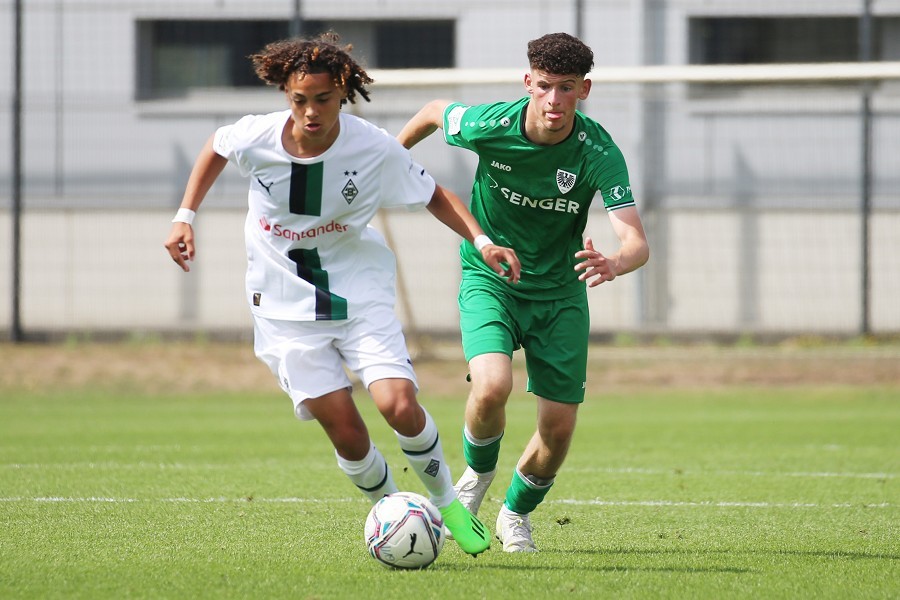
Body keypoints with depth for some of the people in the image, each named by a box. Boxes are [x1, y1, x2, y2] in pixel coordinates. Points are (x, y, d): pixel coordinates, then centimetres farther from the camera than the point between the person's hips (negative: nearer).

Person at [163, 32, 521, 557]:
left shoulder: (375, 149, -17)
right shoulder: (256, 138, -15)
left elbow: (434, 195, -2)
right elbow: (216, 147, 10)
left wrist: (482, 241, -15)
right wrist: (185, 217, 4)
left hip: (360, 291, -1)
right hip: (286, 304, 1)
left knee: (399, 406, -19)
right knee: (345, 431, -8)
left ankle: (447, 502, 8)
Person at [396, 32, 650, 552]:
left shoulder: (599, 153, -21)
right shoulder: (491, 125, -20)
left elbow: (638, 243, -29)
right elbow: (434, 113, 4)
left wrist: (614, 264, -52)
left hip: (559, 292, 1)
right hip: (489, 279, -1)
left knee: (559, 427, -1)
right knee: (492, 386, -28)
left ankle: (517, 513, 31)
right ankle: (478, 472, 7)